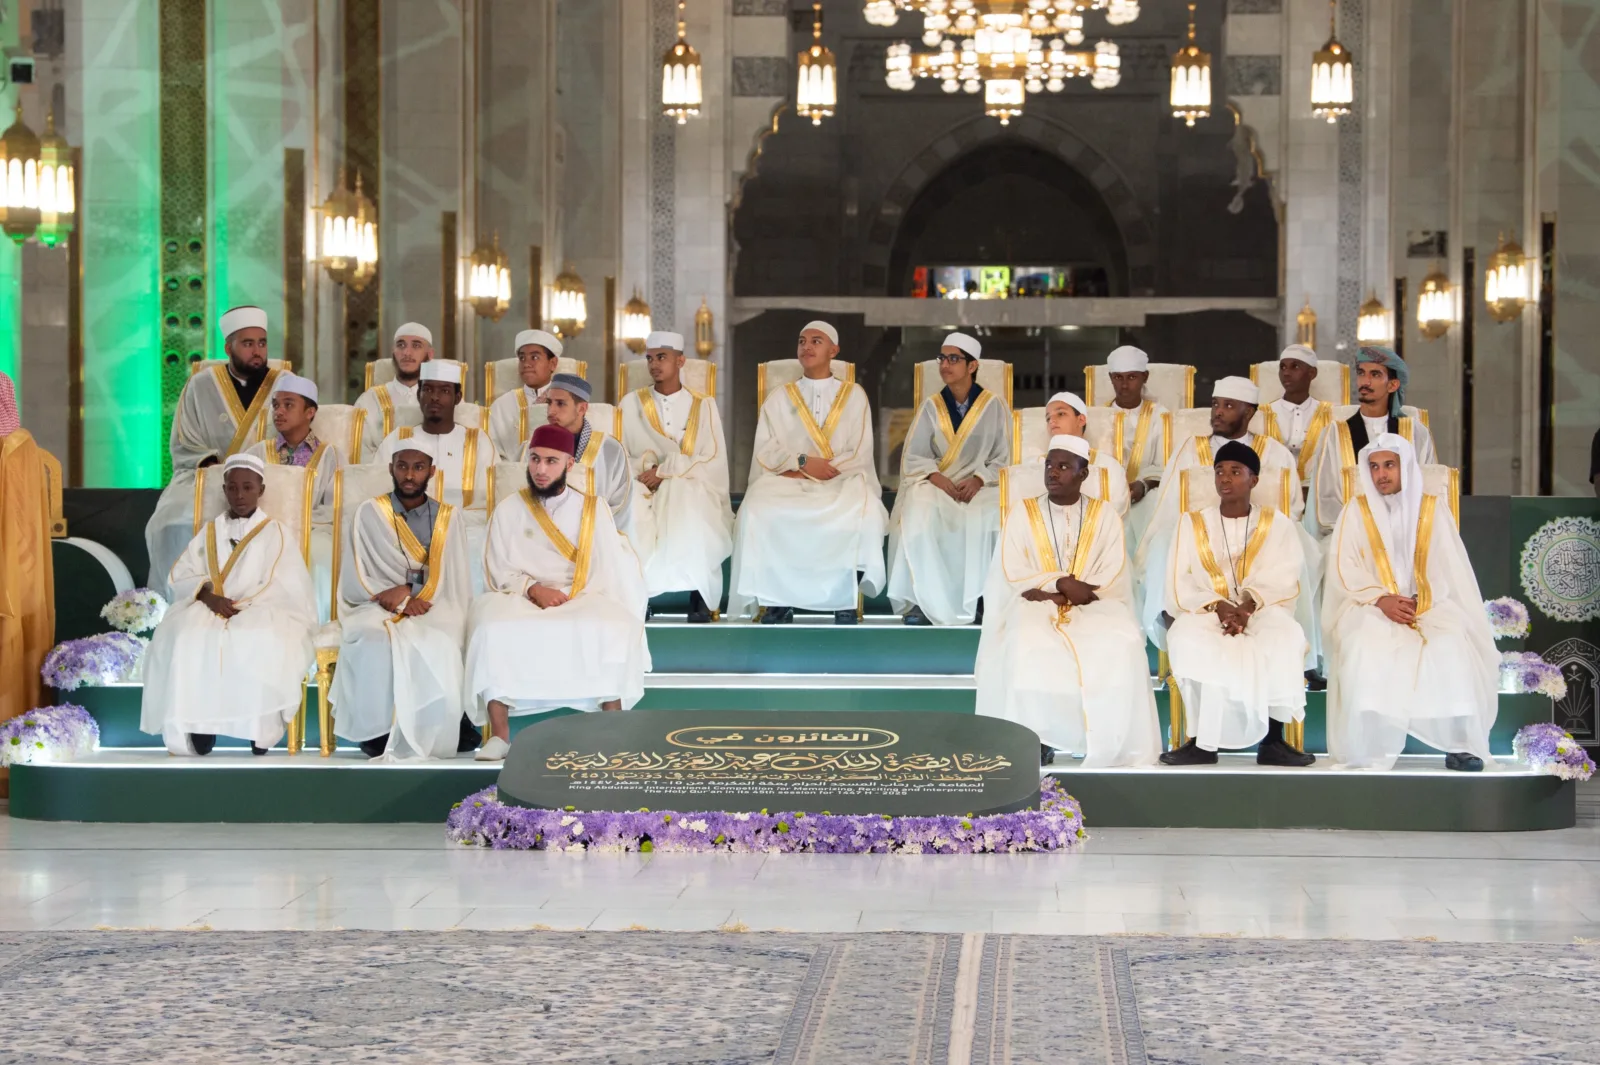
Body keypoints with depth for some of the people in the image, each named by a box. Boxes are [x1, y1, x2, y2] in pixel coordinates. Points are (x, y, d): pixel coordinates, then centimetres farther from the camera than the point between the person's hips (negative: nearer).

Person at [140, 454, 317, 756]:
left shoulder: (274, 532, 10)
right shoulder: (210, 531, 20)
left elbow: (282, 587, -2)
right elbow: (180, 576, 10)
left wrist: (240, 606, -14)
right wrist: (208, 596, -11)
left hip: (261, 612, -3)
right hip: (208, 611, 3)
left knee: (262, 642, -39)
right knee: (186, 638, -32)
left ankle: (261, 726, -30)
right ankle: (198, 721, -30)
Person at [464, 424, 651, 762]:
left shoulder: (593, 508, 11)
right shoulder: (508, 509, 12)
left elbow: (610, 565, 2)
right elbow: (499, 571, 6)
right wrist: (534, 589, -14)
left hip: (583, 600, 0)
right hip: (521, 600, 0)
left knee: (616, 628, -34)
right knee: (492, 628, -34)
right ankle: (499, 735, -30)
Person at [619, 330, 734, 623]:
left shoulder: (703, 406, 8)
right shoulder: (631, 404, 13)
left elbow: (713, 462, -2)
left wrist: (665, 470, -13)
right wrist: (644, 468, -15)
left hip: (692, 490, -1)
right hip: (645, 490, 1)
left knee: (689, 513, -36)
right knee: (636, 511, -34)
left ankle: (698, 598, -32)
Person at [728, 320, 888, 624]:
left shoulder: (854, 396, 14)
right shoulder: (779, 398, 18)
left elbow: (859, 455, 3)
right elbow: (765, 452, 7)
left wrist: (807, 472, -7)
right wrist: (802, 461, -13)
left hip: (842, 482, -1)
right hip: (786, 484, 1)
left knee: (863, 513, -37)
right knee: (758, 511, -34)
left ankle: (846, 602, -23)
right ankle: (776, 601, -25)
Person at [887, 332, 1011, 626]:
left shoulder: (995, 406, 5)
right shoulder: (931, 407, 11)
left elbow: (1005, 459, 2)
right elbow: (912, 457, 6)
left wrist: (979, 480, -16)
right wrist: (936, 477, -14)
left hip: (982, 487, -2)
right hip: (935, 484, 2)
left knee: (988, 519, -36)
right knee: (918, 516, -33)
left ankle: (981, 599, -27)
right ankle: (923, 600, -31)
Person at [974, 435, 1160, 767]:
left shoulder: (1104, 515, 6)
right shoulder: (1021, 512, 5)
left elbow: (1114, 577, -4)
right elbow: (1012, 573, -3)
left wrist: (1048, 590, -14)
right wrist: (1061, 582, -18)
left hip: (1092, 607, 1)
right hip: (1035, 606, 0)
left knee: (1123, 644, -31)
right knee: (1028, 648, -35)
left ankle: (1108, 743, -22)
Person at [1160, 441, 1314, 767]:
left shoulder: (1277, 524, 11)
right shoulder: (1192, 524, 12)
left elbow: (1283, 581, -3)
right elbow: (1180, 586, 1)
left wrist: (1249, 605, -22)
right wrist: (1218, 606, -18)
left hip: (1262, 612, 0)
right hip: (1205, 614, 0)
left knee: (1285, 636, -36)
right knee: (1185, 638, -36)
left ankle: (1273, 739, -30)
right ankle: (1202, 740, -31)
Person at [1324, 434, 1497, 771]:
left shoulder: (1433, 508, 9)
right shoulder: (1356, 510, 7)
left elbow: (1449, 569, 3)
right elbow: (1344, 567, -1)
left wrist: (1421, 602, -15)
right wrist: (1381, 599, -17)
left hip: (1429, 606, 1)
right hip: (1371, 607, 0)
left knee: (1451, 648, -31)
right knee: (1364, 649, -34)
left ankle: (1459, 744, -23)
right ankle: (1369, 749, -29)